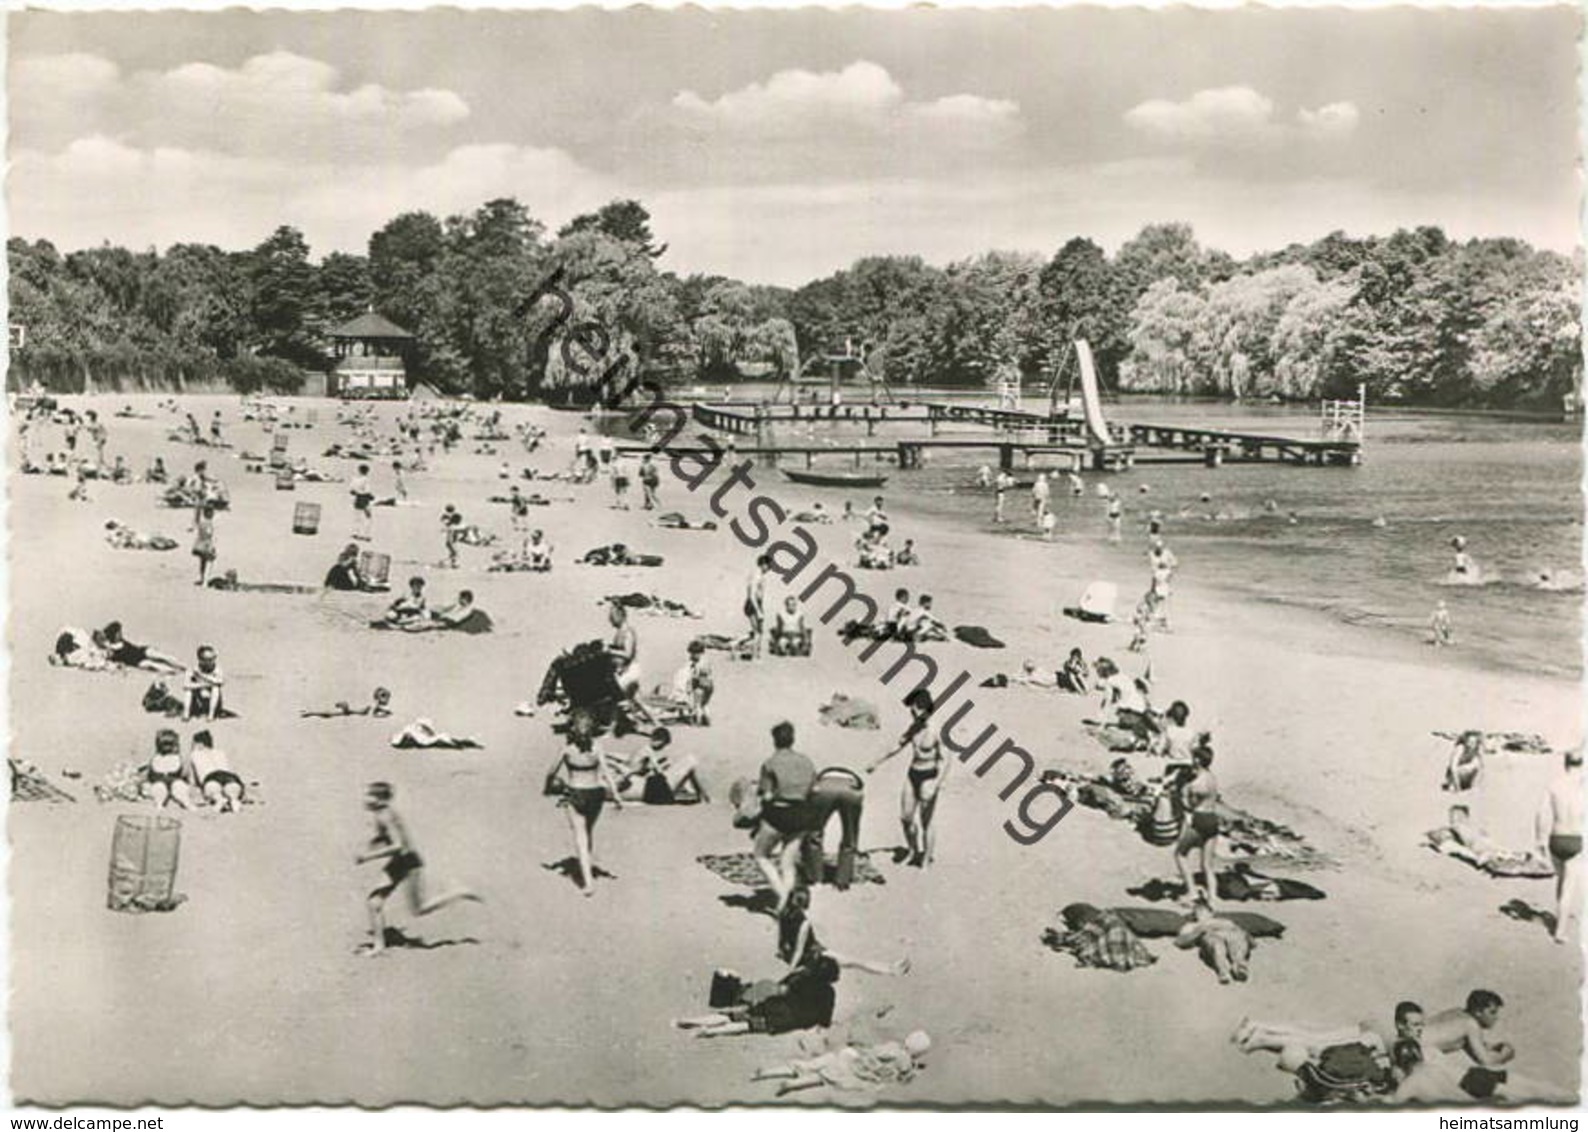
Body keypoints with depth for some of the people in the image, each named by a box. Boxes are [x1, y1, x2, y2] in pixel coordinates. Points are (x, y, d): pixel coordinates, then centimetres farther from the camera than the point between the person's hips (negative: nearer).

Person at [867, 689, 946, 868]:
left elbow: (946, 761, -20)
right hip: (912, 775, 7)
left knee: (924, 823, 0)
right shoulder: (914, 727, 0)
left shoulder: (933, 734, -22)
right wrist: (878, 763, 14)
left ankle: (927, 859, 18)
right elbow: (899, 746, 13)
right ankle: (914, 852, 34)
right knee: (905, 817, 14)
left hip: (929, 778, -7)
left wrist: (936, 787, -23)